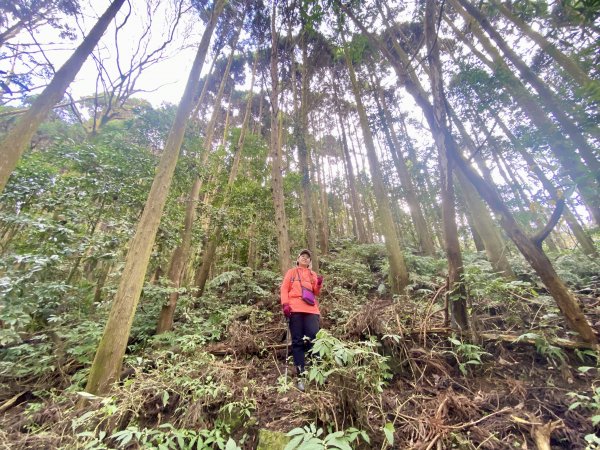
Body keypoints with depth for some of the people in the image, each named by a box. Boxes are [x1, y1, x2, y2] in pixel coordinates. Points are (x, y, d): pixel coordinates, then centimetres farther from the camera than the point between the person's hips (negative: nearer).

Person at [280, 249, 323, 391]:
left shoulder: (313, 274, 22)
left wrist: (319, 284, -5)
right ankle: (300, 376, 5)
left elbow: (316, 293, 16)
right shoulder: (291, 272, 16)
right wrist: (285, 304, -8)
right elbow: (284, 288, 7)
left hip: (311, 310, 2)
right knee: (297, 342, 0)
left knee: (314, 339, -11)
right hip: (295, 309, -1)